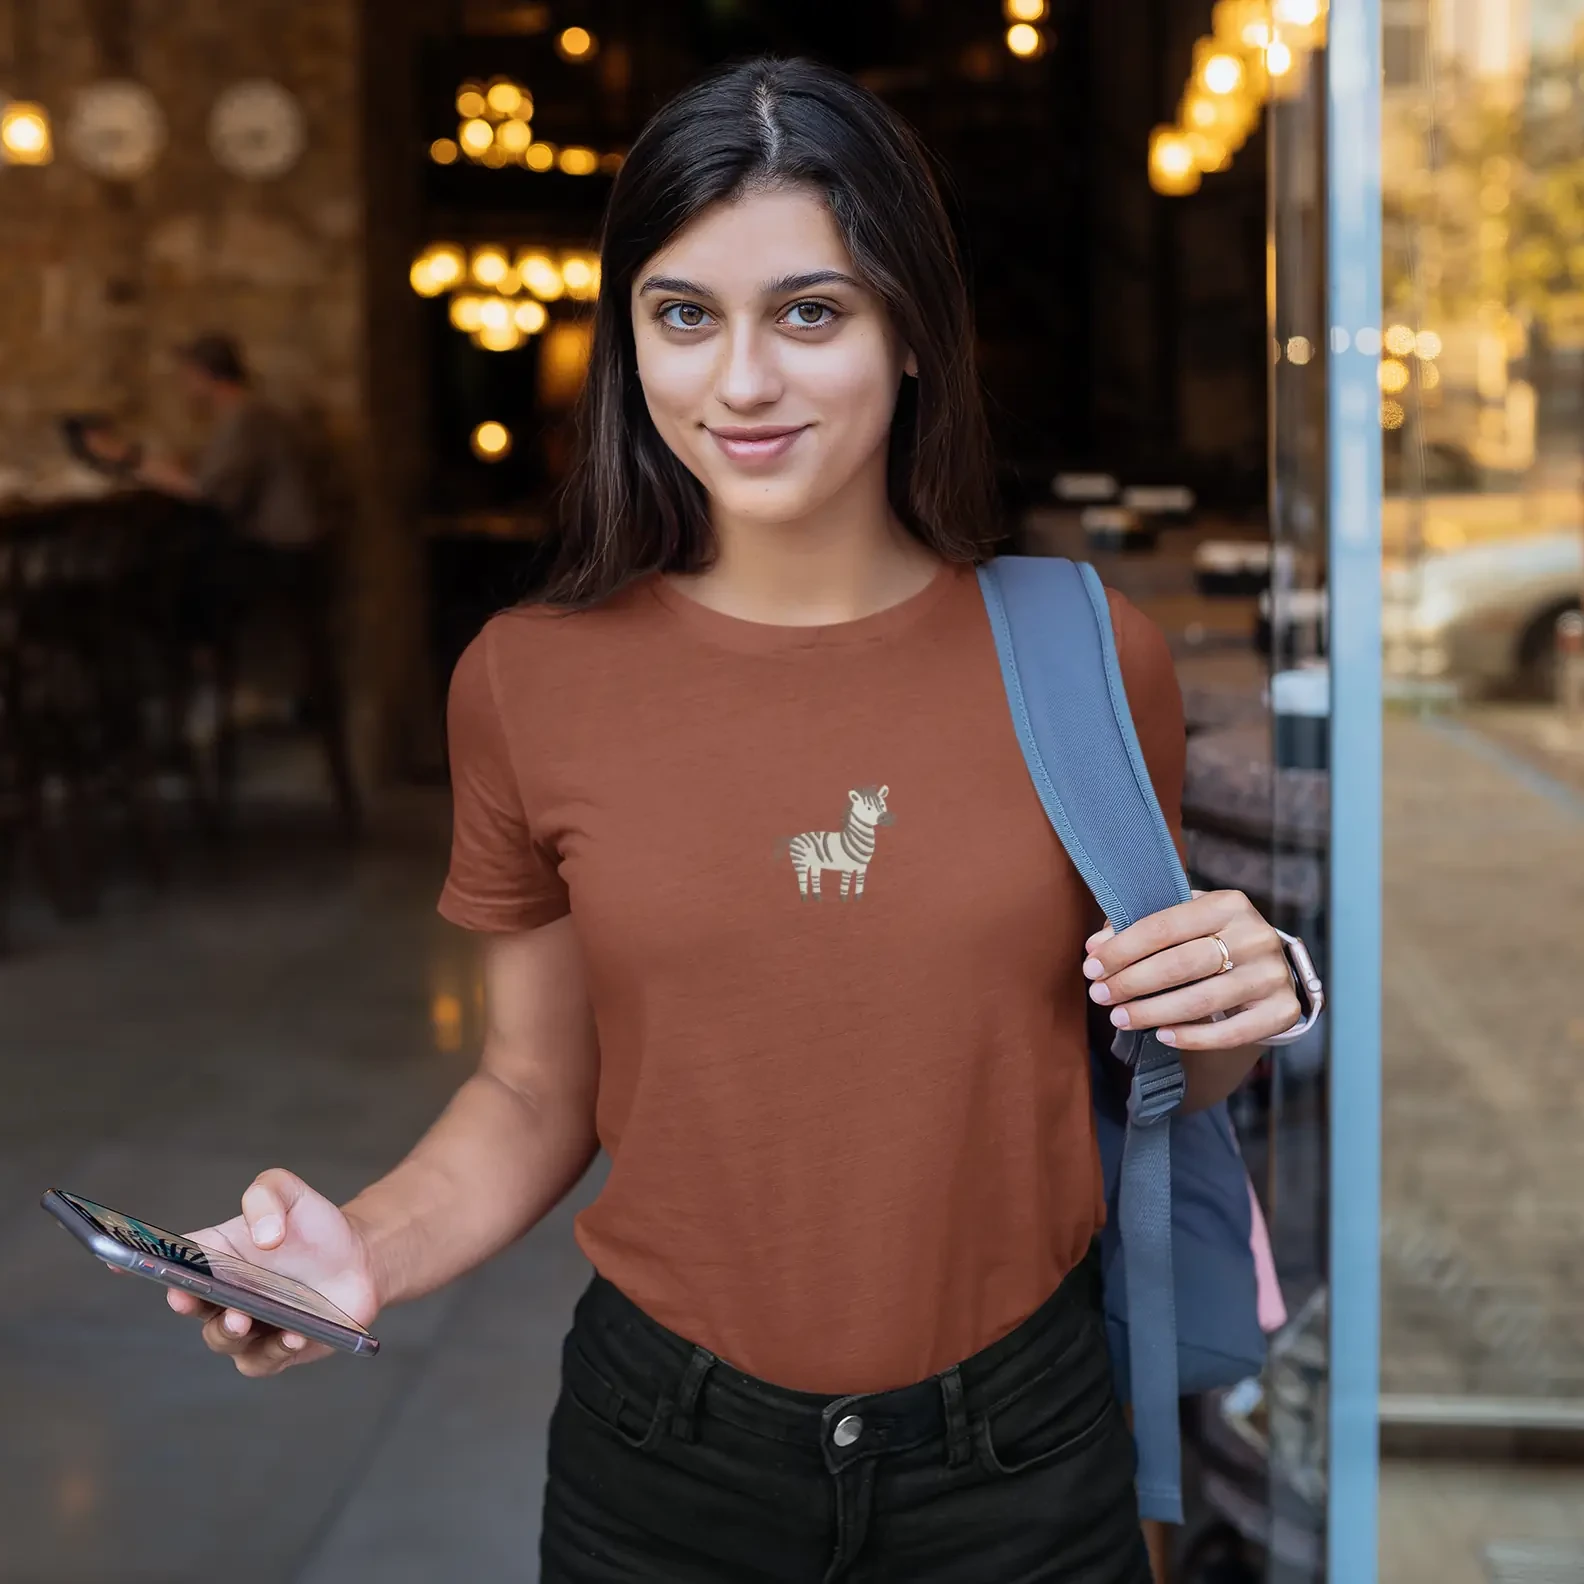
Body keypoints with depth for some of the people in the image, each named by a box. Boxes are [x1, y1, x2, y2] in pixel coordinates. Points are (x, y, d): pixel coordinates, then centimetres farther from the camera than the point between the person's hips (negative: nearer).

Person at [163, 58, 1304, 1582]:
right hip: (666, 1456, 1)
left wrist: (1239, 1012, -14)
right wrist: (366, 1248, -15)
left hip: (1018, 1455, 0)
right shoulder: (528, 681, -7)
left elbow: (1146, 1067, 7)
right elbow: (537, 1090, 3)